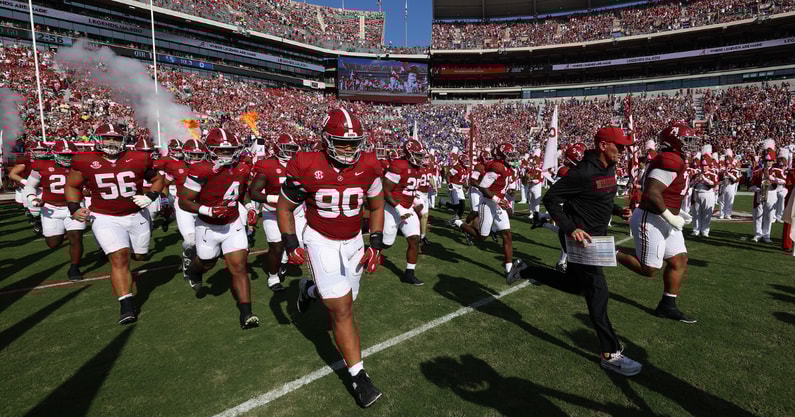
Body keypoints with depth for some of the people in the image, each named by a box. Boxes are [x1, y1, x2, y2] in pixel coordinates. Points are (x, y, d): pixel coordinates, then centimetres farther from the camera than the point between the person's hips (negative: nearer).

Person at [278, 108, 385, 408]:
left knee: (344, 301, 14)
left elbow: (376, 207, 4)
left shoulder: (368, 167, -10)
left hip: (353, 241, 4)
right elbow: (284, 206, -3)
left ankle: (309, 290, 48)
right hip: (320, 241, -4)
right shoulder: (306, 167, -18)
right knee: (342, 308, -8)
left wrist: (376, 244, -3)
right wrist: (291, 245, -10)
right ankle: (358, 375, 7)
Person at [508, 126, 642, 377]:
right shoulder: (583, 172, -22)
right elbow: (550, 199, -22)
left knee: (573, 283, 20)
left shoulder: (609, 169, 7)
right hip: (581, 238, -10)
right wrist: (570, 228, -27)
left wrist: (617, 210, 5)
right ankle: (610, 354, 9)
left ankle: (524, 271, 35)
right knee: (597, 292, -4)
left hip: (598, 236, 10)